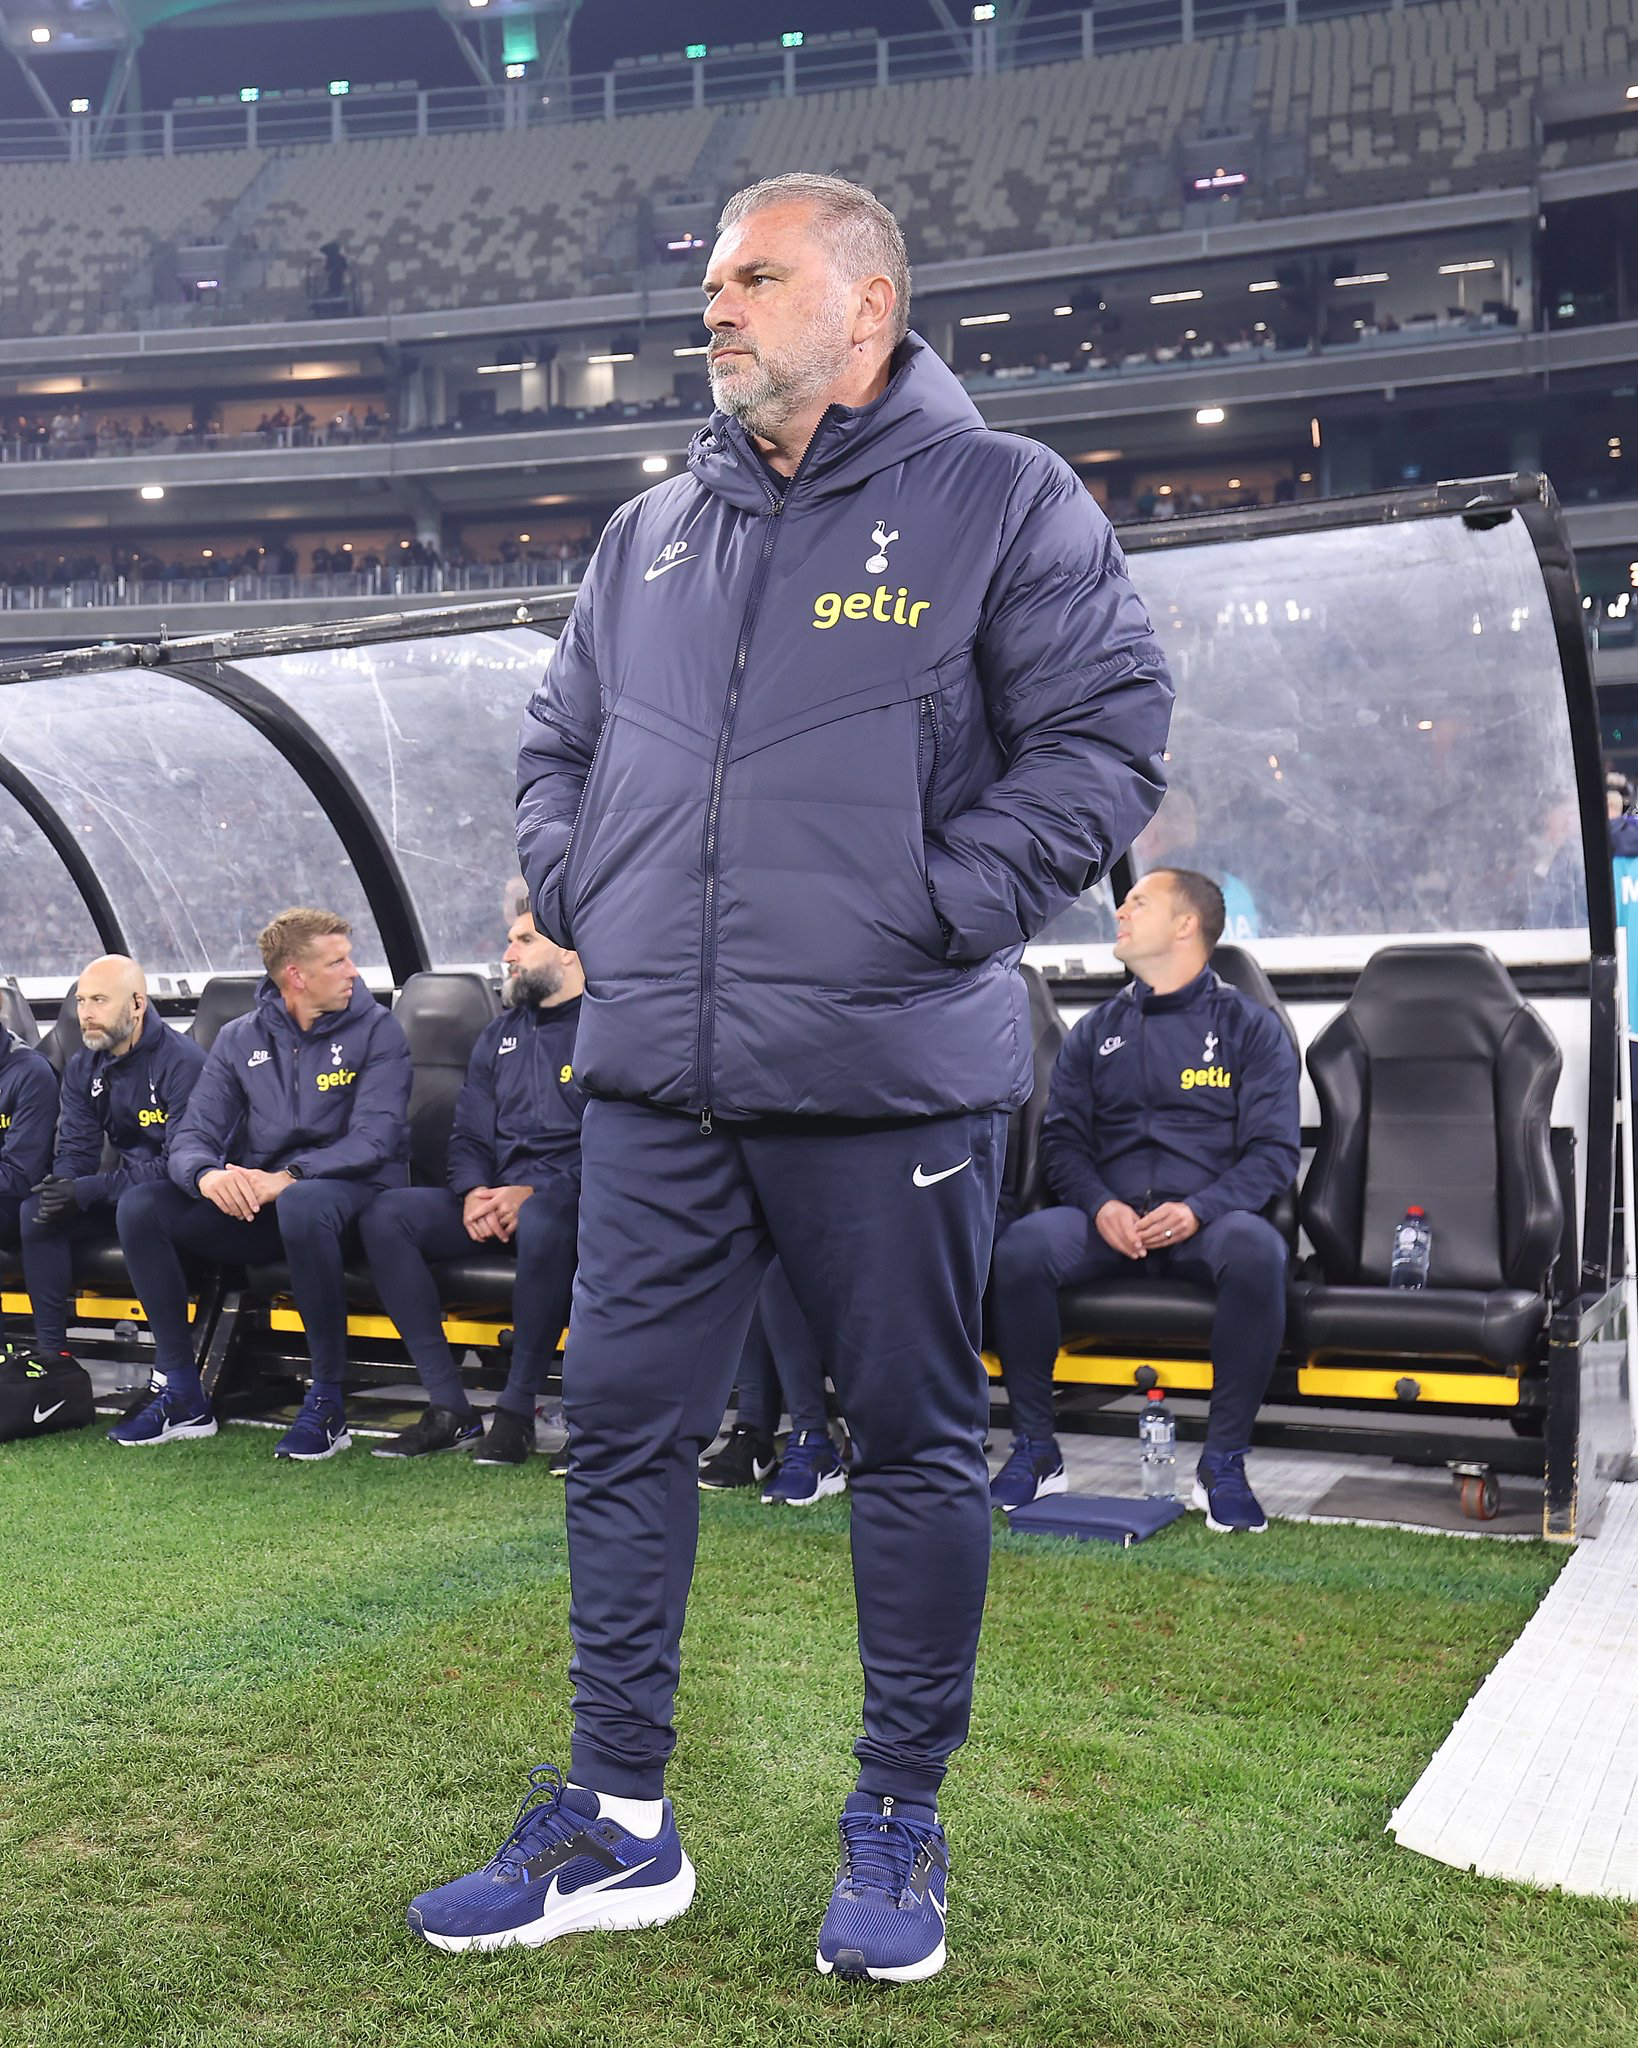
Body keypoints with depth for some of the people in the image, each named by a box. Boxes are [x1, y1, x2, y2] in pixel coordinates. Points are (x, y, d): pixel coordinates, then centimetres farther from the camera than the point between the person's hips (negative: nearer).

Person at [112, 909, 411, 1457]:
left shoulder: (376, 1029, -3)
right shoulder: (239, 1039, 8)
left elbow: (376, 1137, -15)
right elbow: (192, 1136, 0)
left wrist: (289, 1177, -29)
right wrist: (207, 1175, -25)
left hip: (350, 1190, -4)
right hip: (255, 1201, 5)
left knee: (302, 1204, -39)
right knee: (140, 1206, -16)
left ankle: (326, 1405, -29)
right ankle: (182, 1396, -8)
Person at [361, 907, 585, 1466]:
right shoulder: (499, 1037, 21)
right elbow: (468, 1135, 18)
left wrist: (534, 1194, -20)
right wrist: (474, 1193, -4)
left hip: (572, 1201, -6)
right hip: (497, 1202, 7)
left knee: (541, 1223, -41)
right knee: (385, 1214, -16)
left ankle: (517, 1410, -26)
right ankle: (449, 1408, -19)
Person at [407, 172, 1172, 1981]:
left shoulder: (1000, 501, 1)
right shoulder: (649, 533, 17)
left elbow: (1105, 739, -5)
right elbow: (559, 742, 25)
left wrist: (943, 907, -12)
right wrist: (576, 889, 9)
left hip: (890, 1083, -4)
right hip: (653, 1084, 5)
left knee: (914, 1441, 6)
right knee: (623, 1431, 7)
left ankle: (898, 1826, 23)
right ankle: (614, 1821, 22)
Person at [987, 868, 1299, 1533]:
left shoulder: (1250, 1027, 9)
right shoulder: (1095, 1032, 19)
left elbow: (1274, 1150, 1)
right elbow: (1061, 1138, 12)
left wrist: (1198, 1210, -17)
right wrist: (1100, 1206, -10)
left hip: (1208, 1218, -2)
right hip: (1110, 1219, 2)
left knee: (1257, 1251, -37)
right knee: (1018, 1247, -28)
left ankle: (1223, 1463, -25)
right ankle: (1035, 1449, -15)